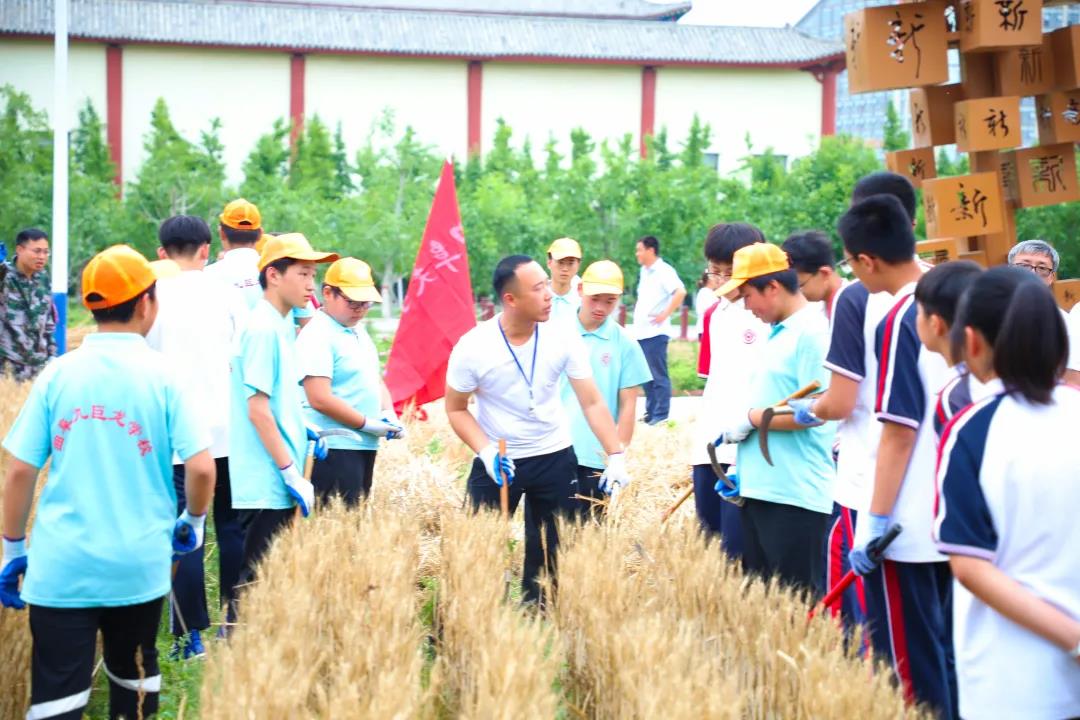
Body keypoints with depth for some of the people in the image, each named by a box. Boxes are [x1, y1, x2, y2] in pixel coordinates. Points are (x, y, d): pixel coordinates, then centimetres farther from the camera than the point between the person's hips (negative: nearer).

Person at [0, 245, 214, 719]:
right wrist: (194, 520, 11)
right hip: (139, 564, 0)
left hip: (60, 566, 0)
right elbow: (202, 469, -9)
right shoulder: (162, 376, -5)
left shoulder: (57, 374, -1)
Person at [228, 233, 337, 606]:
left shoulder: (282, 327, 14)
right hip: (267, 483, -9)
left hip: (277, 481, 9)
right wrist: (291, 473, -17)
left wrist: (307, 434, 13)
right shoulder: (263, 328, -14)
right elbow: (257, 410, -18)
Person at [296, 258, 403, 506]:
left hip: (365, 446, 9)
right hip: (335, 448, -9)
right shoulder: (316, 336, -12)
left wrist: (389, 414, 5)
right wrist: (368, 424, -13)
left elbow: (376, 380, 25)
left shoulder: (359, 331, 17)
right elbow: (320, 399, -19)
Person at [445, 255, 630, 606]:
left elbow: (592, 402, -9)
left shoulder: (563, 338, -12)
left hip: (555, 458, 2)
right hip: (498, 460, -2)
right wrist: (485, 451, -20)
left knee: (548, 556, 10)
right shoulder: (472, 347, -17)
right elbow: (456, 409, -5)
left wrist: (616, 455, -16)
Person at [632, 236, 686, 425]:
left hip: (655, 333, -9)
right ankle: (650, 414, 19)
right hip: (641, 332, 9)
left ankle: (661, 416, -2)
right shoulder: (644, 272, 16)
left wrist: (664, 315, -19)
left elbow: (680, 292, -22)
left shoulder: (664, 271, -10)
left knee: (658, 376, -5)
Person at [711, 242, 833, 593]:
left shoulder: (812, 331, -13)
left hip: (795, 496, -10)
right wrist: (742, 466, 15)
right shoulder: (777, 332, 15)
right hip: (759, 488, 10)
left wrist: (749, 419, -11)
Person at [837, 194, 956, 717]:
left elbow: (899, 431, -19)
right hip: (951, 519, 8)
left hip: (904, 531, -8)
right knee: (945, 655, 17)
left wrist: (875, 522, -14)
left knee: (908, 671, 2)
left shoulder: (899, 323, -18)